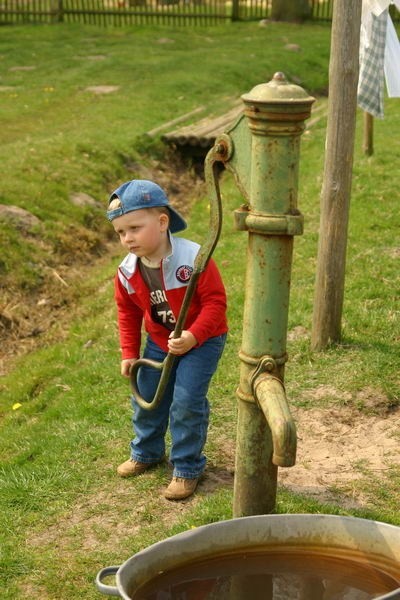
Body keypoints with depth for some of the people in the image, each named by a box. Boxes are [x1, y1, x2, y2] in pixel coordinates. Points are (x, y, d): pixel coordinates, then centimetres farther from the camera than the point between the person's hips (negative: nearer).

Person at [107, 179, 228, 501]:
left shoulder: (194, 258, -29)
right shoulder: (127, 272, -12)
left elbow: (215, 302, -25)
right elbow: (128, 313, 5)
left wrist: (193, 336, -36)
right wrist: (129, 353, 3)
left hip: (202, 341, -6)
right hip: (159, 342, 6)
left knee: (186, 402, -12)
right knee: (146, 398, 14)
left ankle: (187, 468, 6)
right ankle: (146, 452, 40)